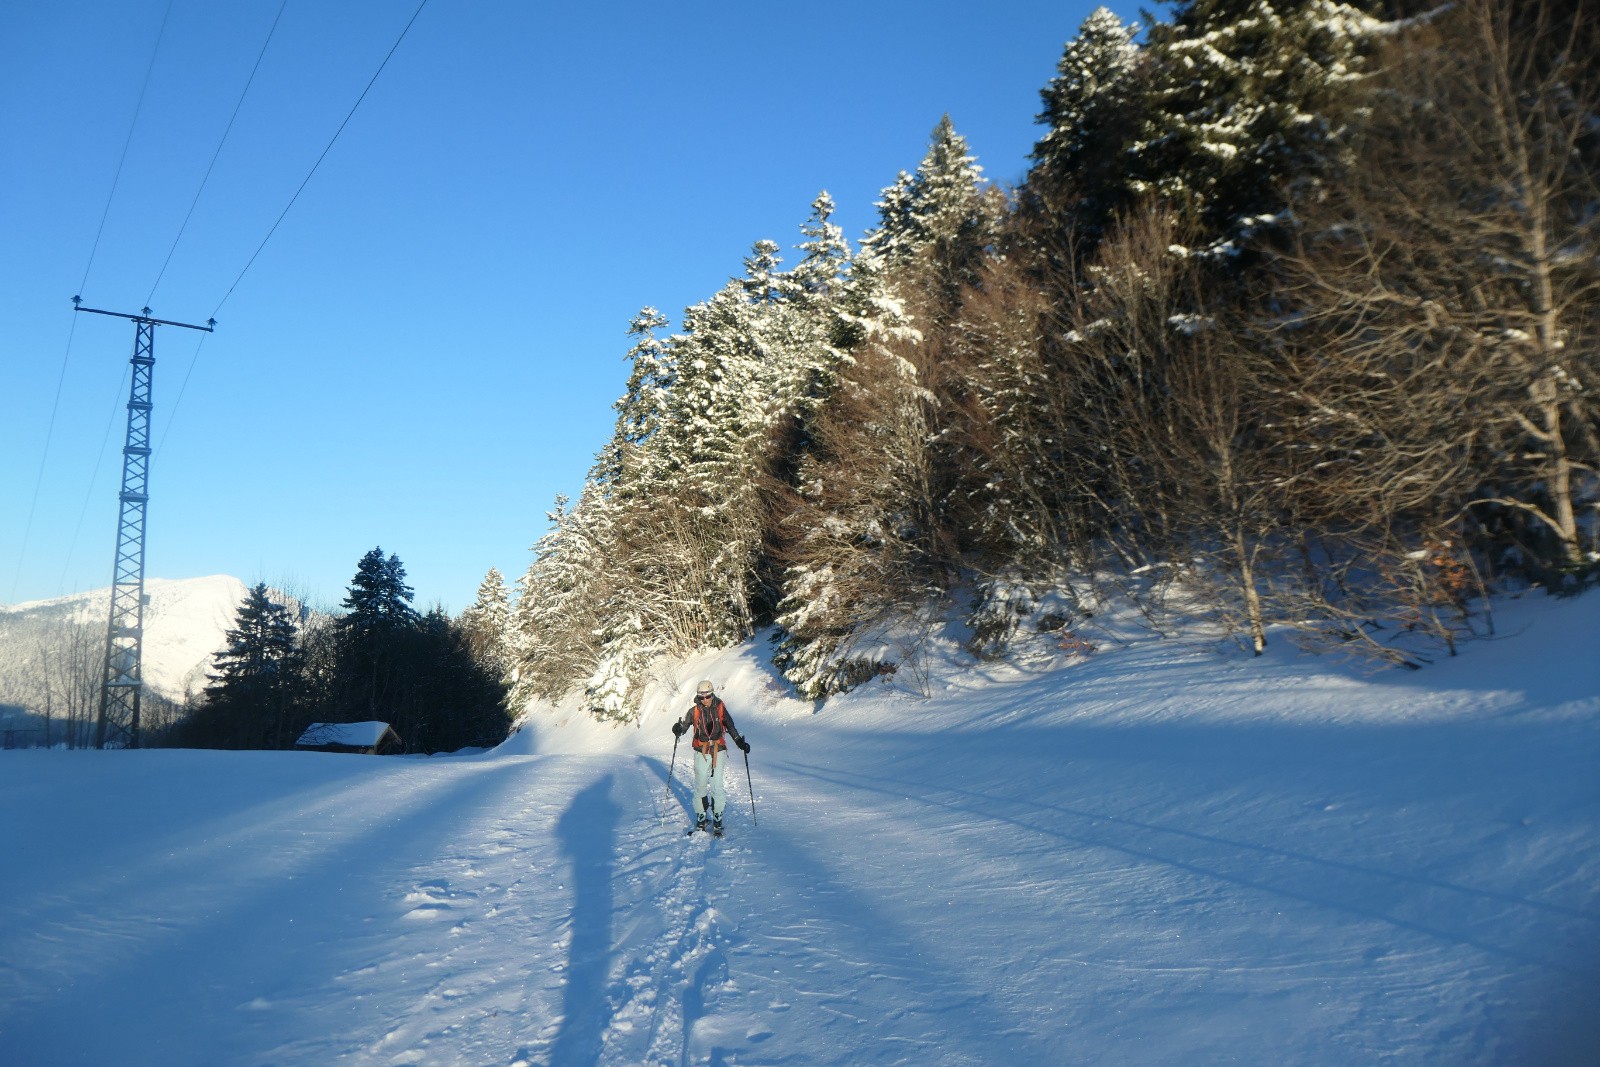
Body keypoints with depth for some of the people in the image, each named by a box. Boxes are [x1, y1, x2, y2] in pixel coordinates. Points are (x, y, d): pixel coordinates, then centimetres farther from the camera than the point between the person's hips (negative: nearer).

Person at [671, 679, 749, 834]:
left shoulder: (720, 708, 0)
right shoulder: (694, 710, 0)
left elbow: (730, 727, 8)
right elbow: (684, 724, 4)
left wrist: (740, 742, 2)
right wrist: (678, 729, -18)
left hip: (718, 752, -1)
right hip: (701, 753, 1)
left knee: (717, 786, -4)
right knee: (700, 786, 4)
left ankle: (717, 819, 4)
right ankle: (700, 818, 16)